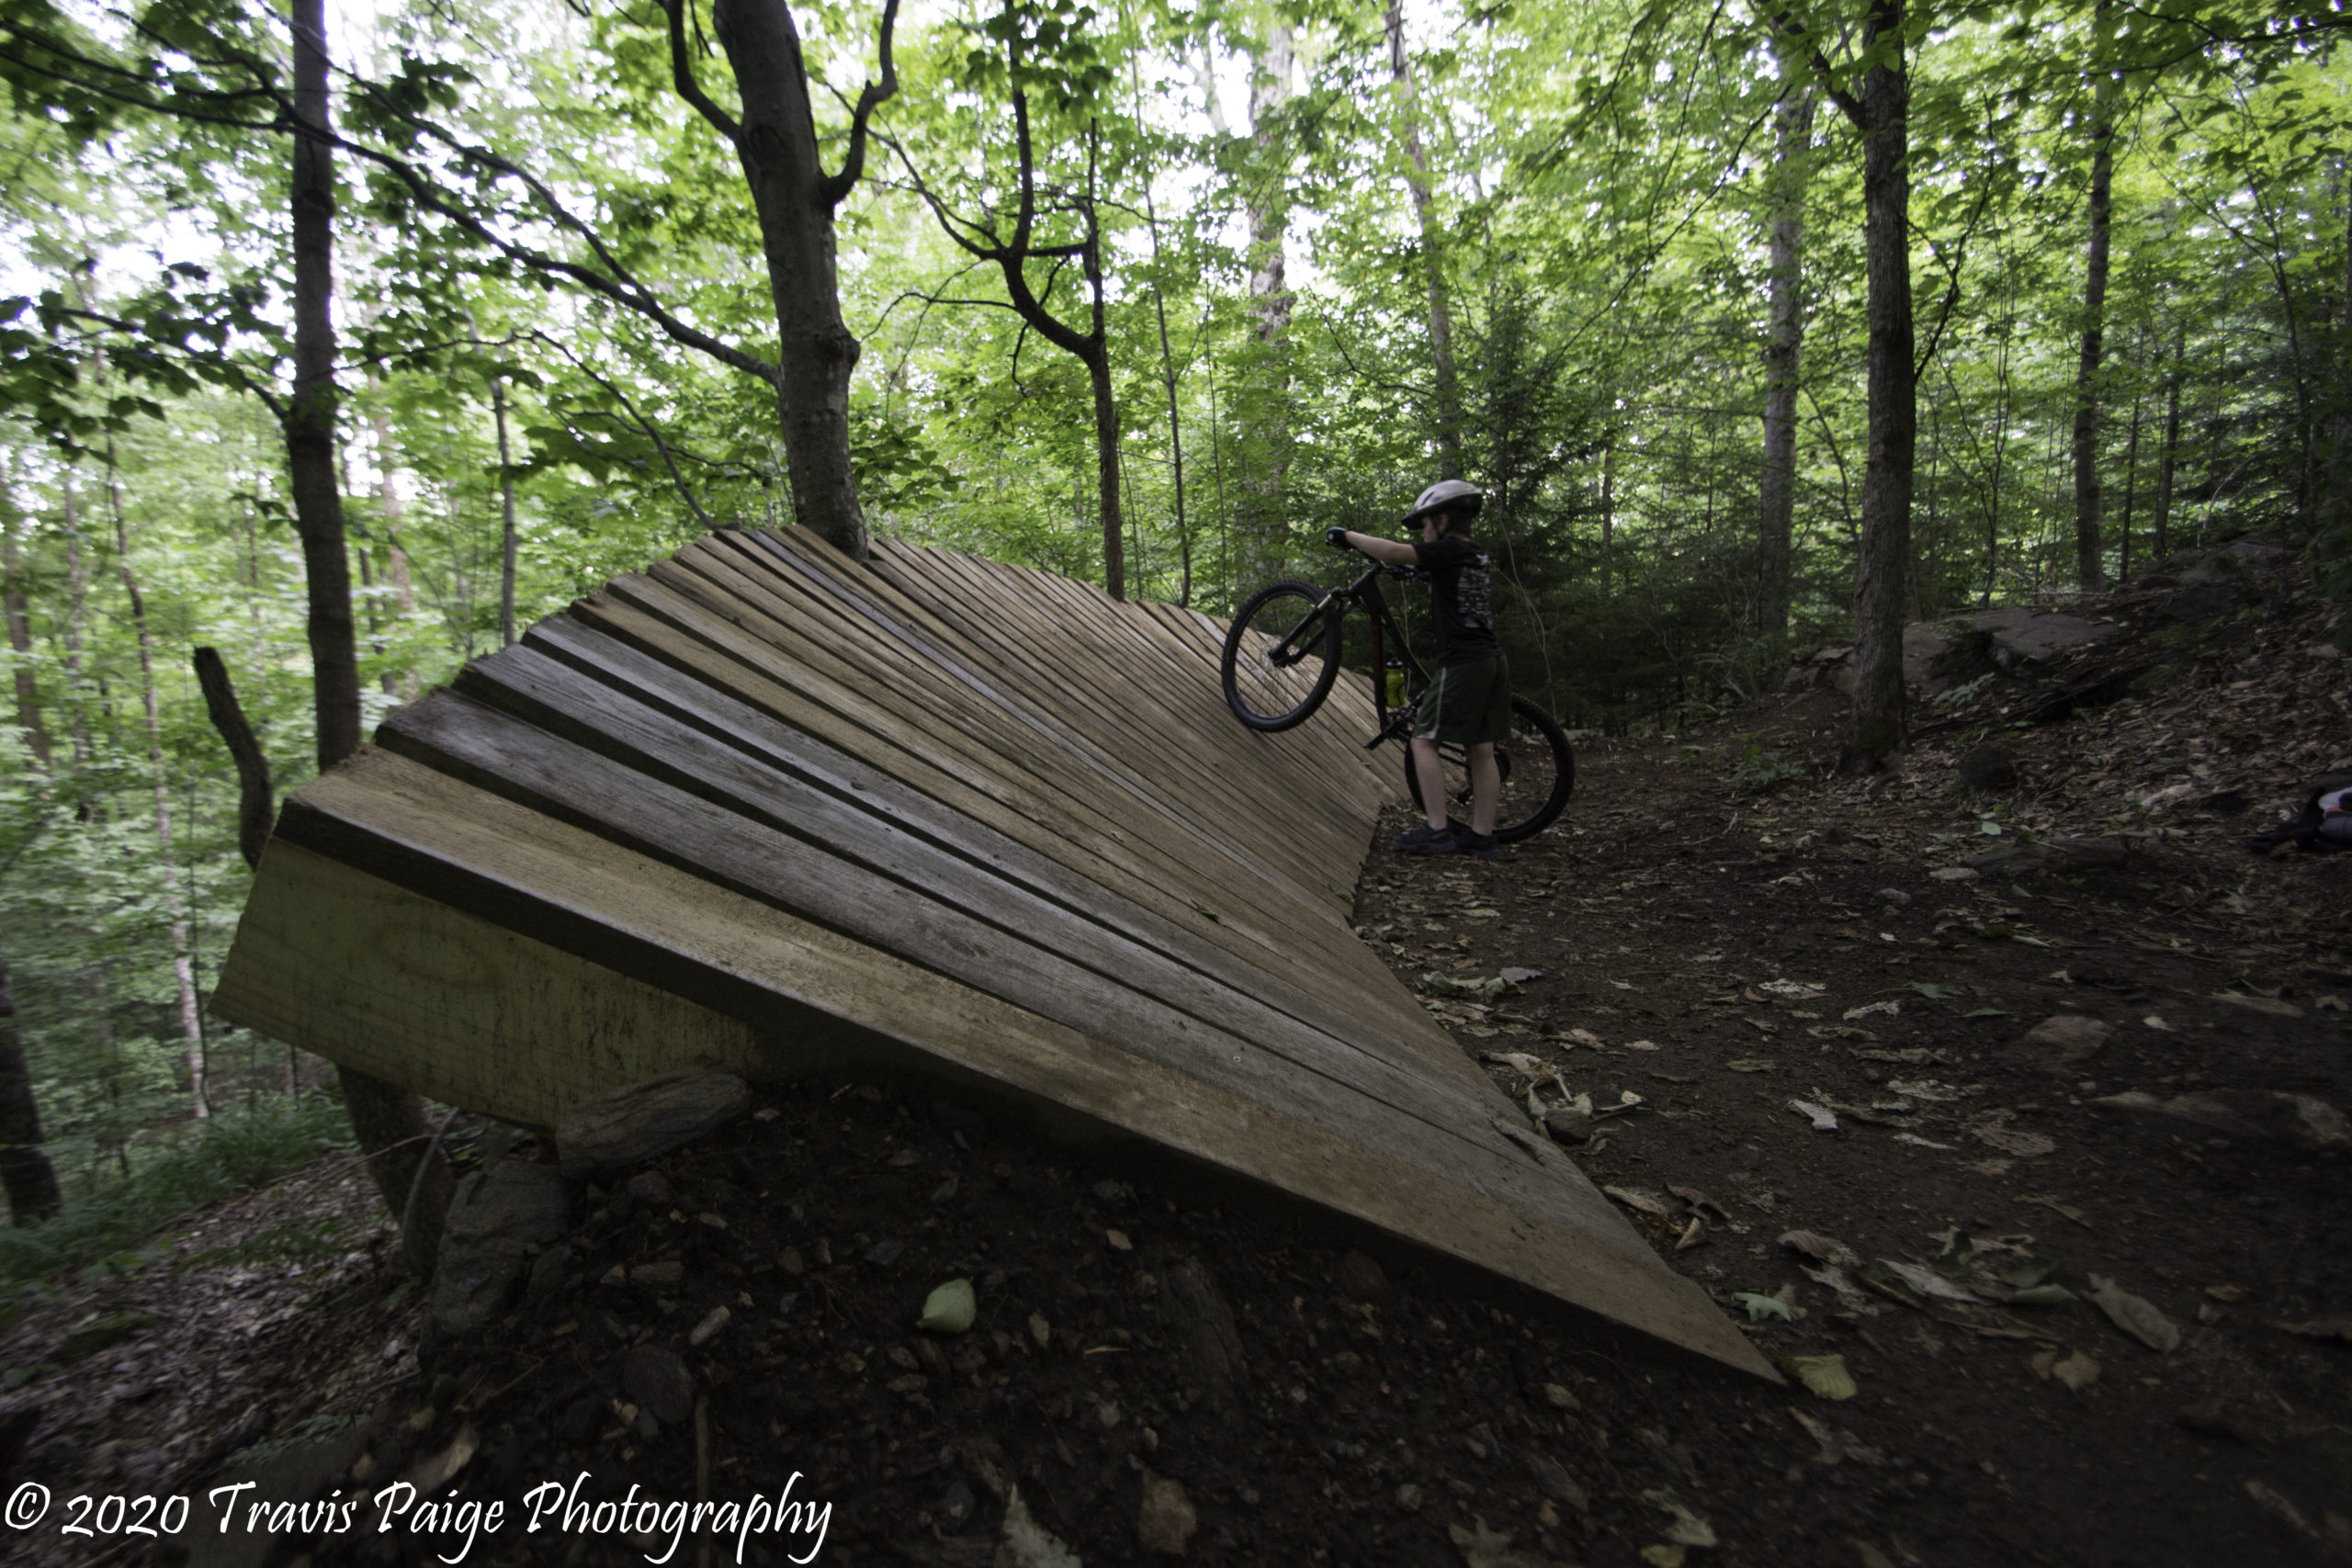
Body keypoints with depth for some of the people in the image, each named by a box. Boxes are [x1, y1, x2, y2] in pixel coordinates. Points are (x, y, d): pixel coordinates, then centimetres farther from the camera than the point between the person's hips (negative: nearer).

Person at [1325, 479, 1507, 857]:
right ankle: (1482, 836, 11)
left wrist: (1347, 535, -6)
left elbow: (1394, 552, -17)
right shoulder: (1479, 557, 19)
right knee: (1481, 750, 8)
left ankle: (1437, 831, -7)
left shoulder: (1449, 550, -7)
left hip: (1462, 663, -9)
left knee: (1424, 741, -3)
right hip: (1493, 660, 9)